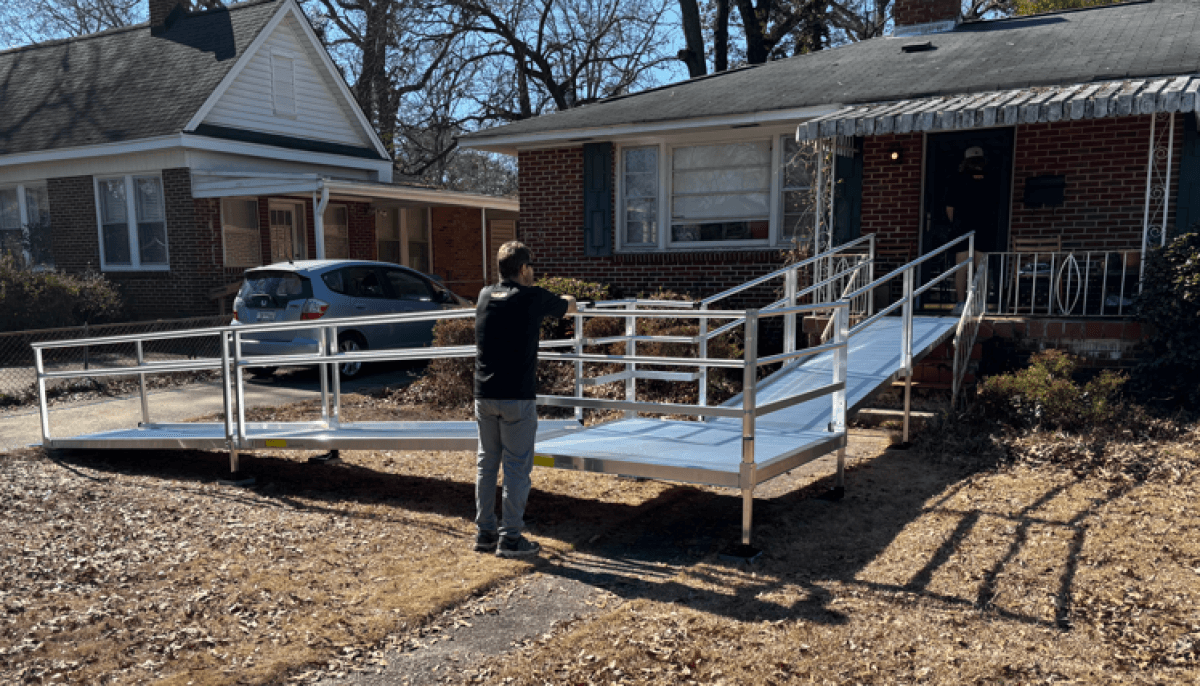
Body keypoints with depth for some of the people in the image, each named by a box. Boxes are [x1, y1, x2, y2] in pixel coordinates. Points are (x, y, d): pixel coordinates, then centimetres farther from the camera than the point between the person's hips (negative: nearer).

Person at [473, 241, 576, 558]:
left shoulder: (485, 296, 7)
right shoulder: (534, 298, -7)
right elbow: (569, 308, 13)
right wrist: (566, 298, 36)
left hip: (484, 395, 6)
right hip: (517, 397, -5)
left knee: (486, 464, 13)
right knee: (517, 467, 2)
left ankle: (484, 532, 20)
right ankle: (510, 538, 6)